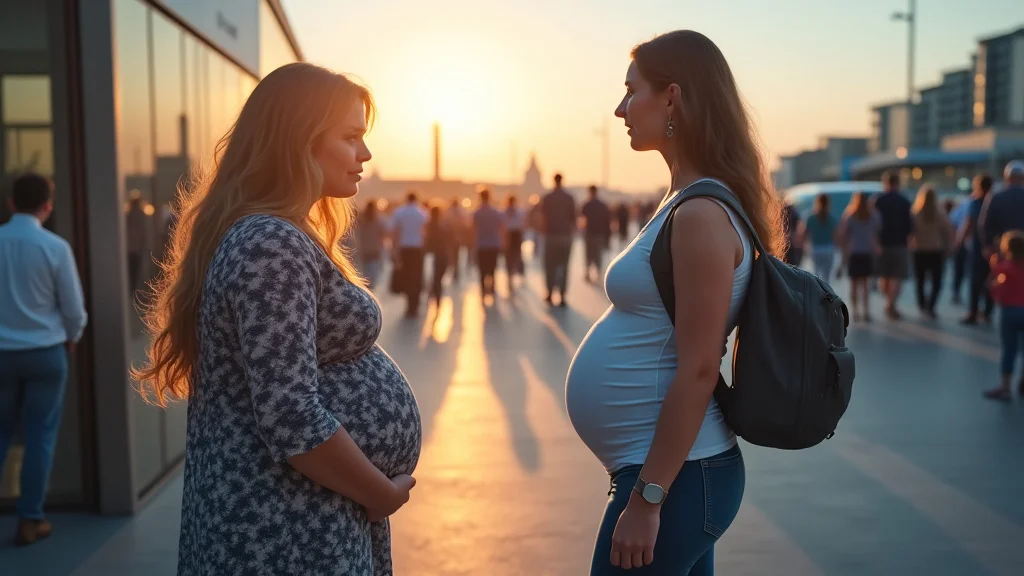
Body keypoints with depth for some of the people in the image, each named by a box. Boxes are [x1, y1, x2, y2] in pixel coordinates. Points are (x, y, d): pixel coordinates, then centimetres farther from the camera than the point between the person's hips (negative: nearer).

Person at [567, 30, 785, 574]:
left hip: (677, 475, -9)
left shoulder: (701, 214, -19)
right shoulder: (688, 203, 10)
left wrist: (646, 498, -20)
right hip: (667, 468, 9)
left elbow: (698, 369, -22)